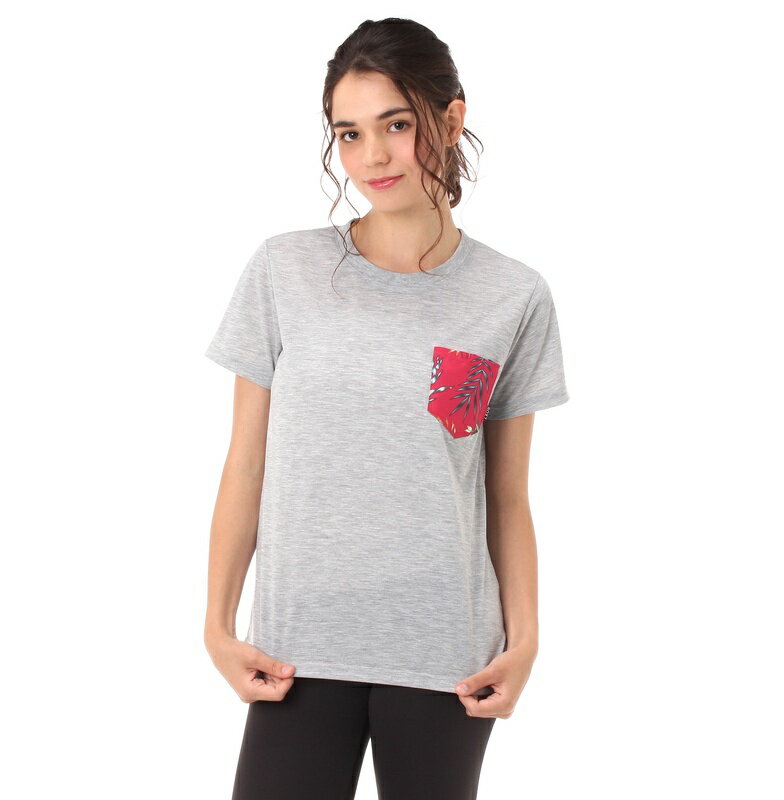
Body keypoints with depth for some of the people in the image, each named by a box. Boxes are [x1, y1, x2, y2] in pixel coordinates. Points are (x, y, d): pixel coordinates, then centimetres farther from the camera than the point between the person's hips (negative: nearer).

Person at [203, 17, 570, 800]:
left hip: (444, 656, 0)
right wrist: (217, 624, -2)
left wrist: (523, 639, -4)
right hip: (300, 648, 0)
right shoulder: (284, 271, 1)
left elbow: (509, 498, 5)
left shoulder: (514, 297, 1)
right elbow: (246, 467, 3)